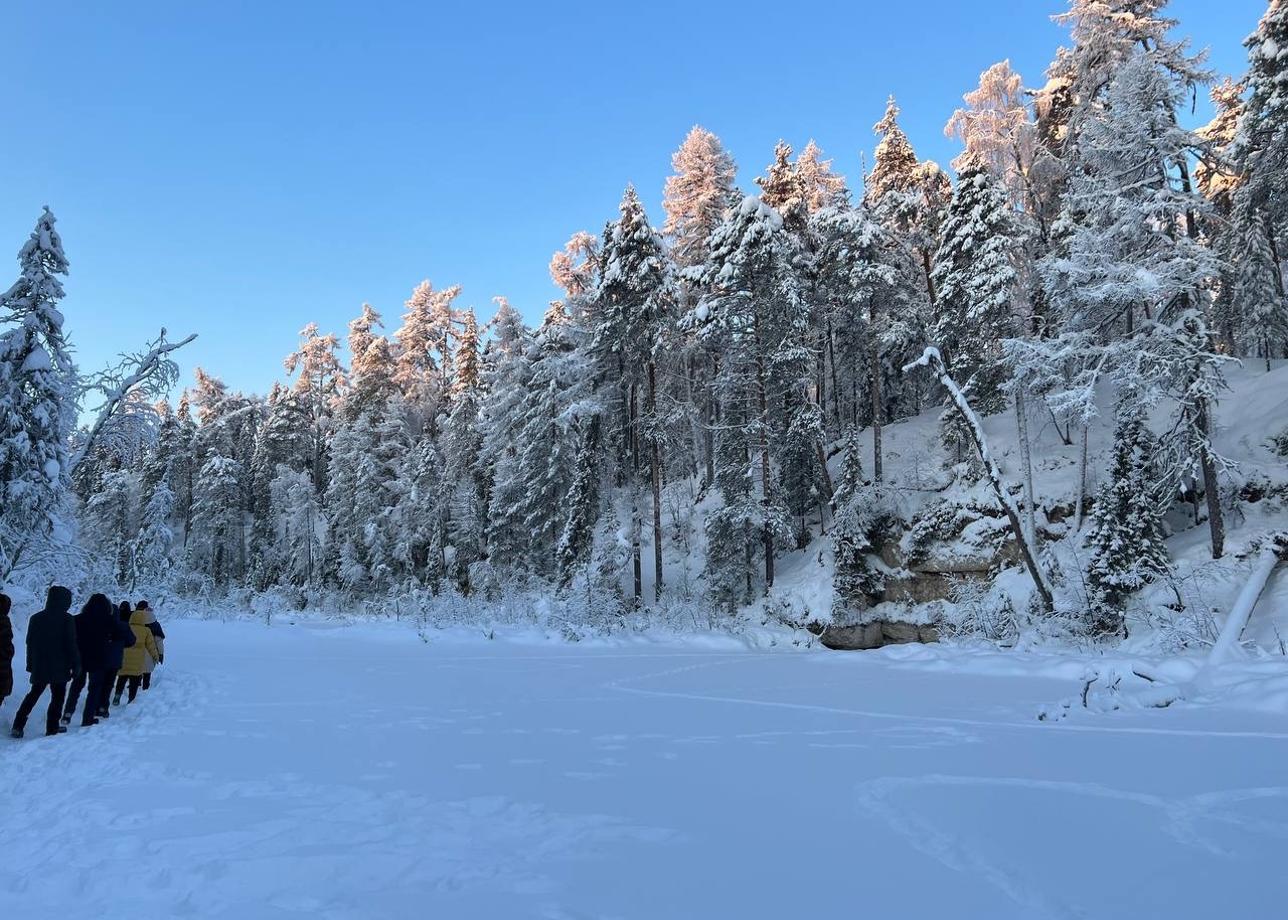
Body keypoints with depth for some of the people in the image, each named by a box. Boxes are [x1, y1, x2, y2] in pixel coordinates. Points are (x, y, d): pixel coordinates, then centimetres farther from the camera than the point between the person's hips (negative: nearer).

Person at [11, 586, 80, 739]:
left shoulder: (35, 618, 4)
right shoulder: (66, 619, -13)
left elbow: (30, 643, 11)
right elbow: (71, 645, -12)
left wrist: (30, 664, 20)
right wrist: (76, 665, -4)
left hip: (39, 665, 5)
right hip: (60, 667, -5)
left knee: (33, 694, 19)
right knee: (58, 696, 6)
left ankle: (18, 726, 12)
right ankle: (52, 728, 6)